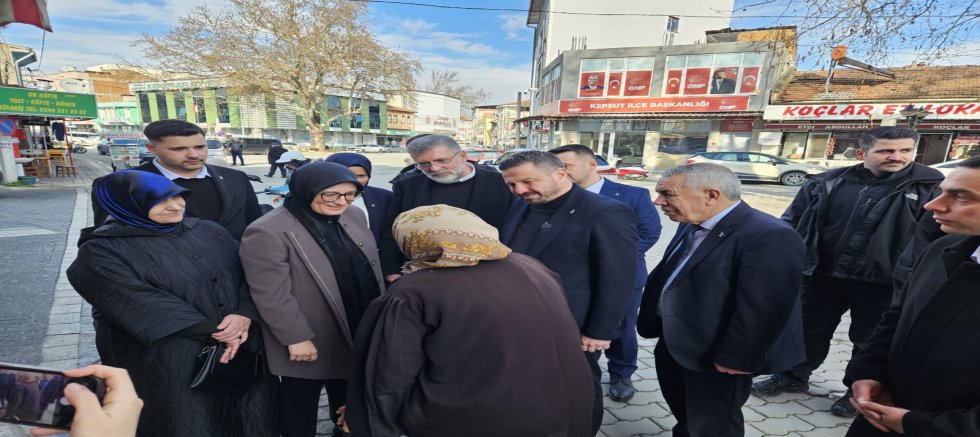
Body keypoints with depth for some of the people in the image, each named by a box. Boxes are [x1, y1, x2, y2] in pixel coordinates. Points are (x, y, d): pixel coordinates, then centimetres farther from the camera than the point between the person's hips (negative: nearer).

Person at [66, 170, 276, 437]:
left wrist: (244, 314, -18)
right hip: (167, 367, -4)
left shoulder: (208, 231, 5)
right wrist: (214, 333, -20)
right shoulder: (102, 252, -9)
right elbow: (144, 306, -18)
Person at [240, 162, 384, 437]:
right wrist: (296, 338, -18)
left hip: (357, 333, 6)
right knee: (301, 407, 19)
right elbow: (272, 294, -21)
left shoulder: (354, 216, 0)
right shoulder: (268, 232, -22)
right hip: (309, 342, -6)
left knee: (348, 402, 26)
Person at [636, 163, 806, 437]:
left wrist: (735, 360, -20)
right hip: (673, 345, 8)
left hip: (715, 357, -8)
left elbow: (762, 308, -27)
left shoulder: (768, 237, -27)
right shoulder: (692, 225, 3)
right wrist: (653, 323, 14)